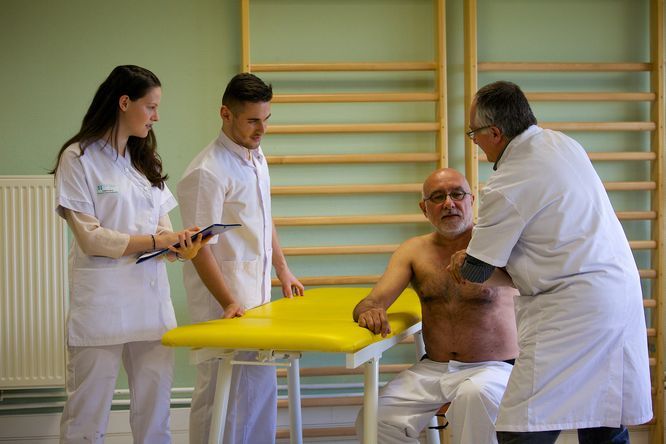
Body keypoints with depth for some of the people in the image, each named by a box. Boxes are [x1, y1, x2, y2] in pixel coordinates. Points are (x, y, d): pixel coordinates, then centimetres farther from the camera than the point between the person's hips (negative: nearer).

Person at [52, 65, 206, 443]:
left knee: (155, 411, 8)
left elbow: (161, 226, 11)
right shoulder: (79, 158, -5)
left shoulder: (145, 160, 15)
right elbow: (89, 237, -11)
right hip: (102, 303, -6)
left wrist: (181, 244, -11)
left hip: (152, 299, 6)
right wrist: (156, 241, -13)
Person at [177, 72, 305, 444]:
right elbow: (200, 248, -19)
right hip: (224, 298, -8)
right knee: (223, 390, -2)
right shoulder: (207, 172, -18)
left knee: (260, 383, 14)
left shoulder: (257, 156, 9)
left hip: (257, 290, 9)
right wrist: (229, 303, -24)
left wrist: (283, 270, 20)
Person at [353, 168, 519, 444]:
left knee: (475, 395, -37)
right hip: (432, 369, 4)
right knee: (373, 420, -18)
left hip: (494, 369, -3)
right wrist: (369, 312, -26)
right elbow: (371, 304, 0)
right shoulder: (414, 251, 6)